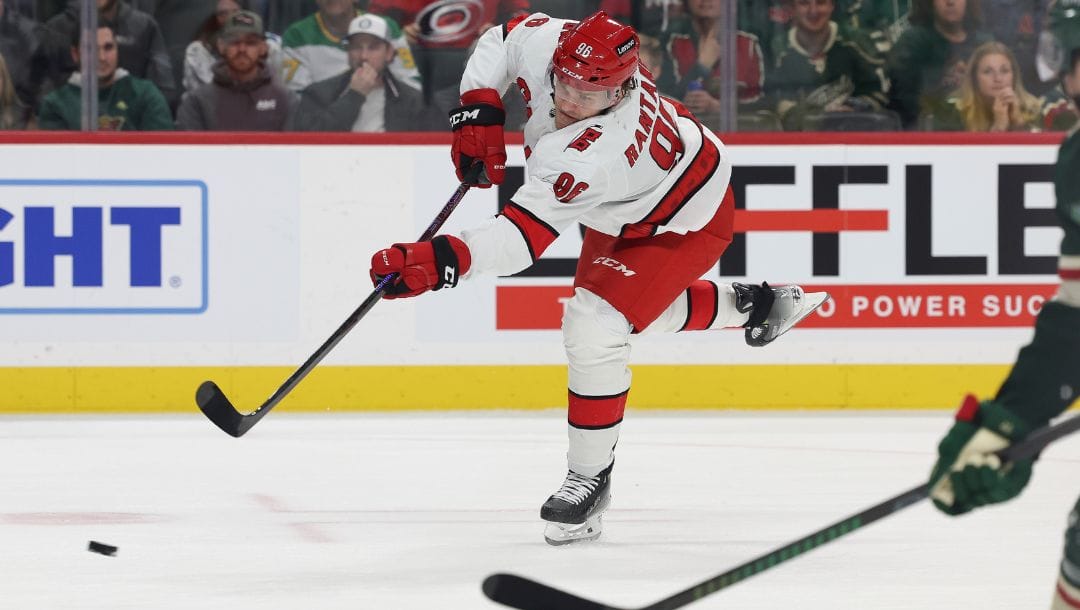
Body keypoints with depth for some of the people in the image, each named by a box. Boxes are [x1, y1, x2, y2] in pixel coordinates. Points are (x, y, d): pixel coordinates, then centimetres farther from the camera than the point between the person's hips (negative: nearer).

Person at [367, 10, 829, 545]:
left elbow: (521, 238, -51)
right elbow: (498, 41, -3)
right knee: (638, 310, 27)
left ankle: (590, 479, -6)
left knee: (595, 326, -22)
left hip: (682, 221, -9)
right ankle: (752, 305, 51)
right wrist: (478, 111, -16)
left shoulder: (594, 155, -46)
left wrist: (442, 261, -63)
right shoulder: (545, 44, -27)